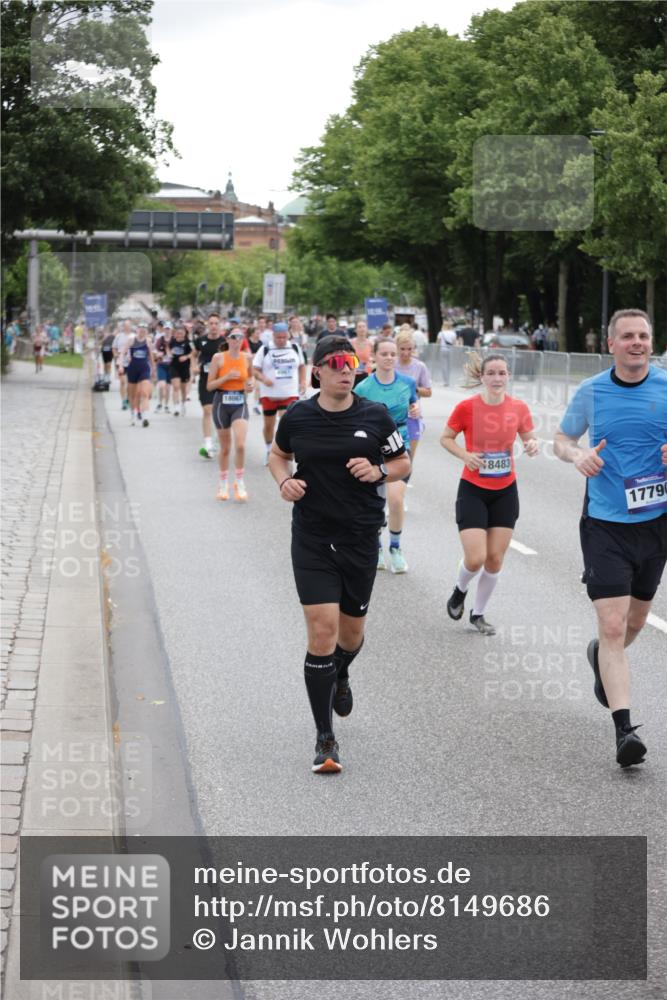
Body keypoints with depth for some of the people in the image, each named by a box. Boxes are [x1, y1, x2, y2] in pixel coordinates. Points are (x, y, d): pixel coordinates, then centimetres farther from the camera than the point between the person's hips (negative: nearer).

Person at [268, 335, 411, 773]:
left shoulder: (375, 416, -3)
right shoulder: (298, 416, -3)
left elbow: (403, 463, 8)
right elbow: (278, 454, 16)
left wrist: (378, 471, -13)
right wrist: (285, 481, -5)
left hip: (361, 538, 1)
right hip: (312, 539, -1)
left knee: (351, 631, 14)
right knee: (322, 629, -11)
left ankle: (340, 677, 52)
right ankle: (326, 739, -3)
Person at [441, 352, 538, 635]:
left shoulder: (519, 408, -4)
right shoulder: (466, 407, -11)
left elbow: (529, 438, 10)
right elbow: (446, 438, 1)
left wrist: (533, 444, -14)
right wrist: (464, 454, -18)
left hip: (505, 492, 3)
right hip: (472, 491, -3)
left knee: (495, 560, 4)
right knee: (475, 558, -12)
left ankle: (478, 614, 24)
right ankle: (460, 590, 23)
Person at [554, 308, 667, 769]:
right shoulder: (591, 391, -2)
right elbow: (562, 439, 11)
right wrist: (578, 454, -11)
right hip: (605, 523, -2)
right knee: (612, 625, -13)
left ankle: (603, 658, 54)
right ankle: (624, 729, -14)